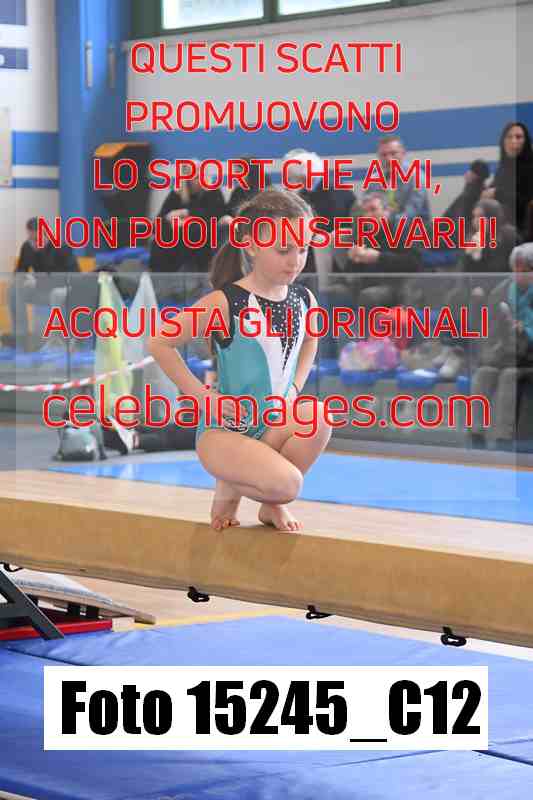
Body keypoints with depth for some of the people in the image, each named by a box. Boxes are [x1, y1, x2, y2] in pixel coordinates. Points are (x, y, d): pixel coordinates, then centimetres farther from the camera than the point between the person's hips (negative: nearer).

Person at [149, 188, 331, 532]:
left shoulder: (304, 300, 2)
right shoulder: (226, 302, -15)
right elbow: (160, 343, -10)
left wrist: (295, 387, 10)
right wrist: (204, 395, -12)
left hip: (275, 424, 5)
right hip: (223, 430, -5)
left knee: (318, 416, -28)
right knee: (286, 483, -30)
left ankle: (272, 503, -3)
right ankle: (230, 486, 7)